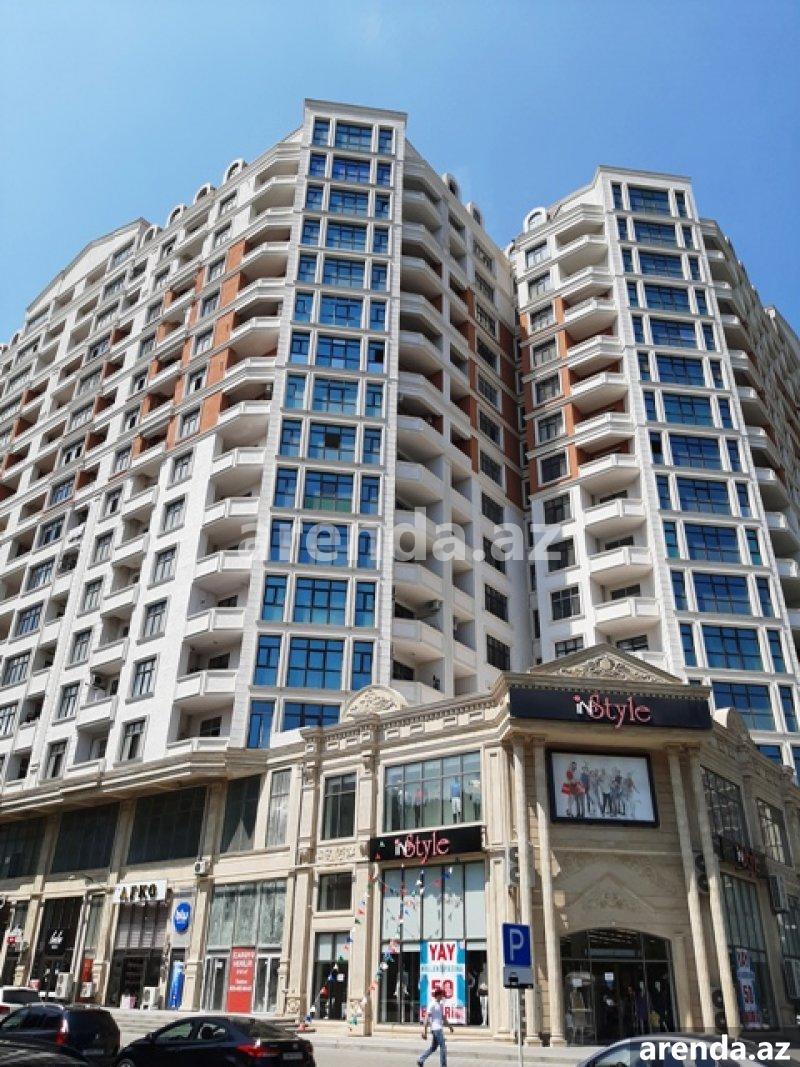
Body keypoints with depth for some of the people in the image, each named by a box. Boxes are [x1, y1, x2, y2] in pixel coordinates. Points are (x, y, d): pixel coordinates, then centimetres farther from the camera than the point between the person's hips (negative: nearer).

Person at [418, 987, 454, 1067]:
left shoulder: (441, 1005, 14)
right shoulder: (432, 1005, -13)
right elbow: (427, 1018, -15)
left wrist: (450, 1026, 21)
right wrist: (425, 1031, -18)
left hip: (440, 1029, 9)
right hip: (436, 1029, -9)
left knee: (433, 1047, 14)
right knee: (443, 1047, -6)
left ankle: (421, 1060, 21)